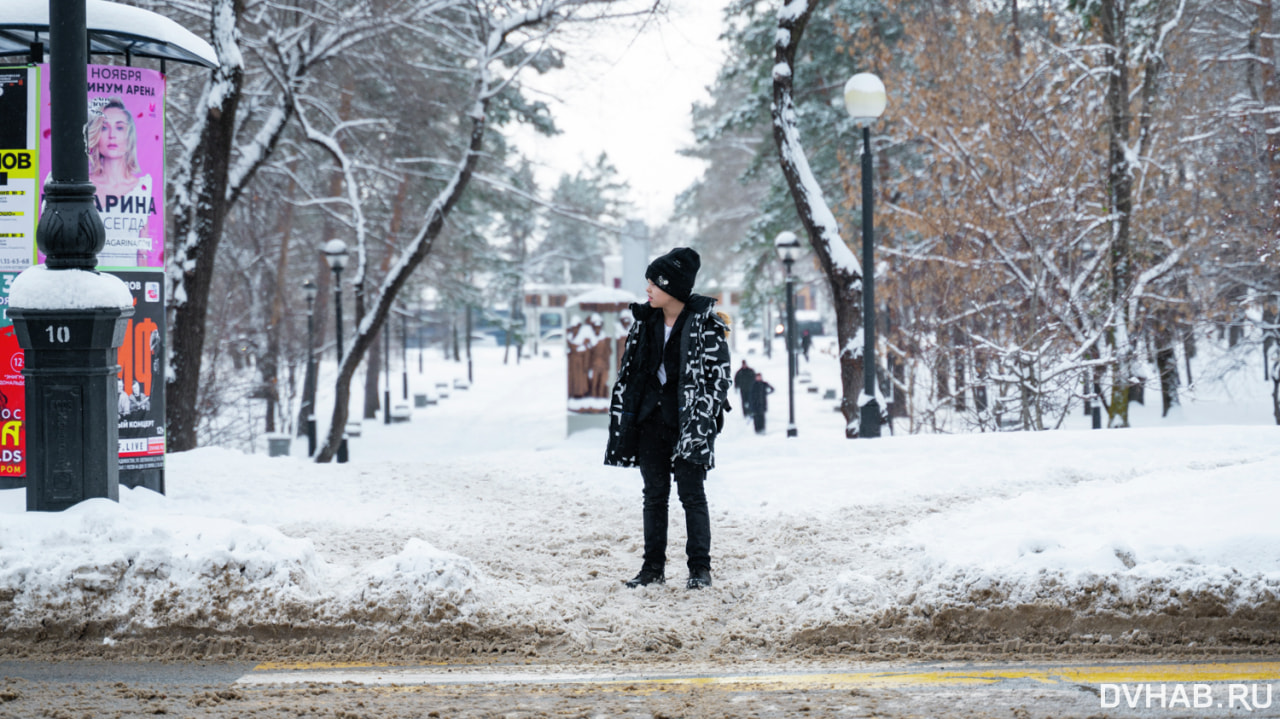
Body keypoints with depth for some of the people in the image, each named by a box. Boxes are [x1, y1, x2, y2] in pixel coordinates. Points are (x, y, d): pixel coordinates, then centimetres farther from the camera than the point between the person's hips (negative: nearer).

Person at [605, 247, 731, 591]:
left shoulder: (705, 323, -9)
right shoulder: (645, 321, 7)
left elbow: (719, 374, -8)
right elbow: (629, 369, 13)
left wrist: (701, 420, -15)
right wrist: (622, 417, 8)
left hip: (687, 419, -5)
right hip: (650, 418, 5)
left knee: (692, 494, -2)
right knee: (654, 494, 9)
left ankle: (700, 568, 5)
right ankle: (653, 566, 15)